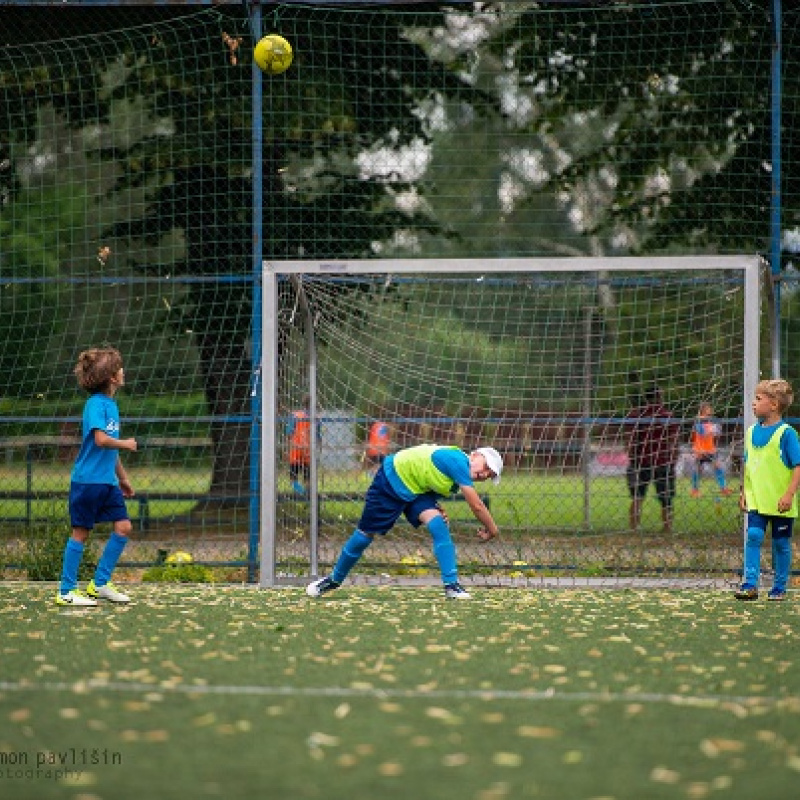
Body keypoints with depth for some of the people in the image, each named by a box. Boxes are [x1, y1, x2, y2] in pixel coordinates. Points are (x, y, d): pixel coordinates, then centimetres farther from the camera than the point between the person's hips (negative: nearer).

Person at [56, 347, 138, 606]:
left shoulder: (111, 404, 13)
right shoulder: (96, 404, -14)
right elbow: (101, 439, -27)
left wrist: (123, 478, 27)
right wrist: (126, 444, -10)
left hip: (107, 482, 8)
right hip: (88, 480, -8)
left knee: (124, 527, 3)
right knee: (81, 532, -2)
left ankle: (100, 583, 13)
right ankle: (66, 591, 6)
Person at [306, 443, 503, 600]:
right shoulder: (459, 462, -29)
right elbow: (476, 506, -28)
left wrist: (436, 508, -5)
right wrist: (492, 530, -17)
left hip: (417, 491, 7)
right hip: (391, 480, -7)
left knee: (438, 525, -17)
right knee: (365, 535, 6)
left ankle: (451, 586, -18)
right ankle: (334, 579, 27)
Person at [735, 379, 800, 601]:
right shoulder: (752, 432, 8)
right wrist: (744, 492, 14)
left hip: (780, 503, -4)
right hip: (757, 500, 4)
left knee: (781, 543, 6)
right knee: (753, 536, -8)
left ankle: (779, 588, 15)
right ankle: (750, 585, -7)